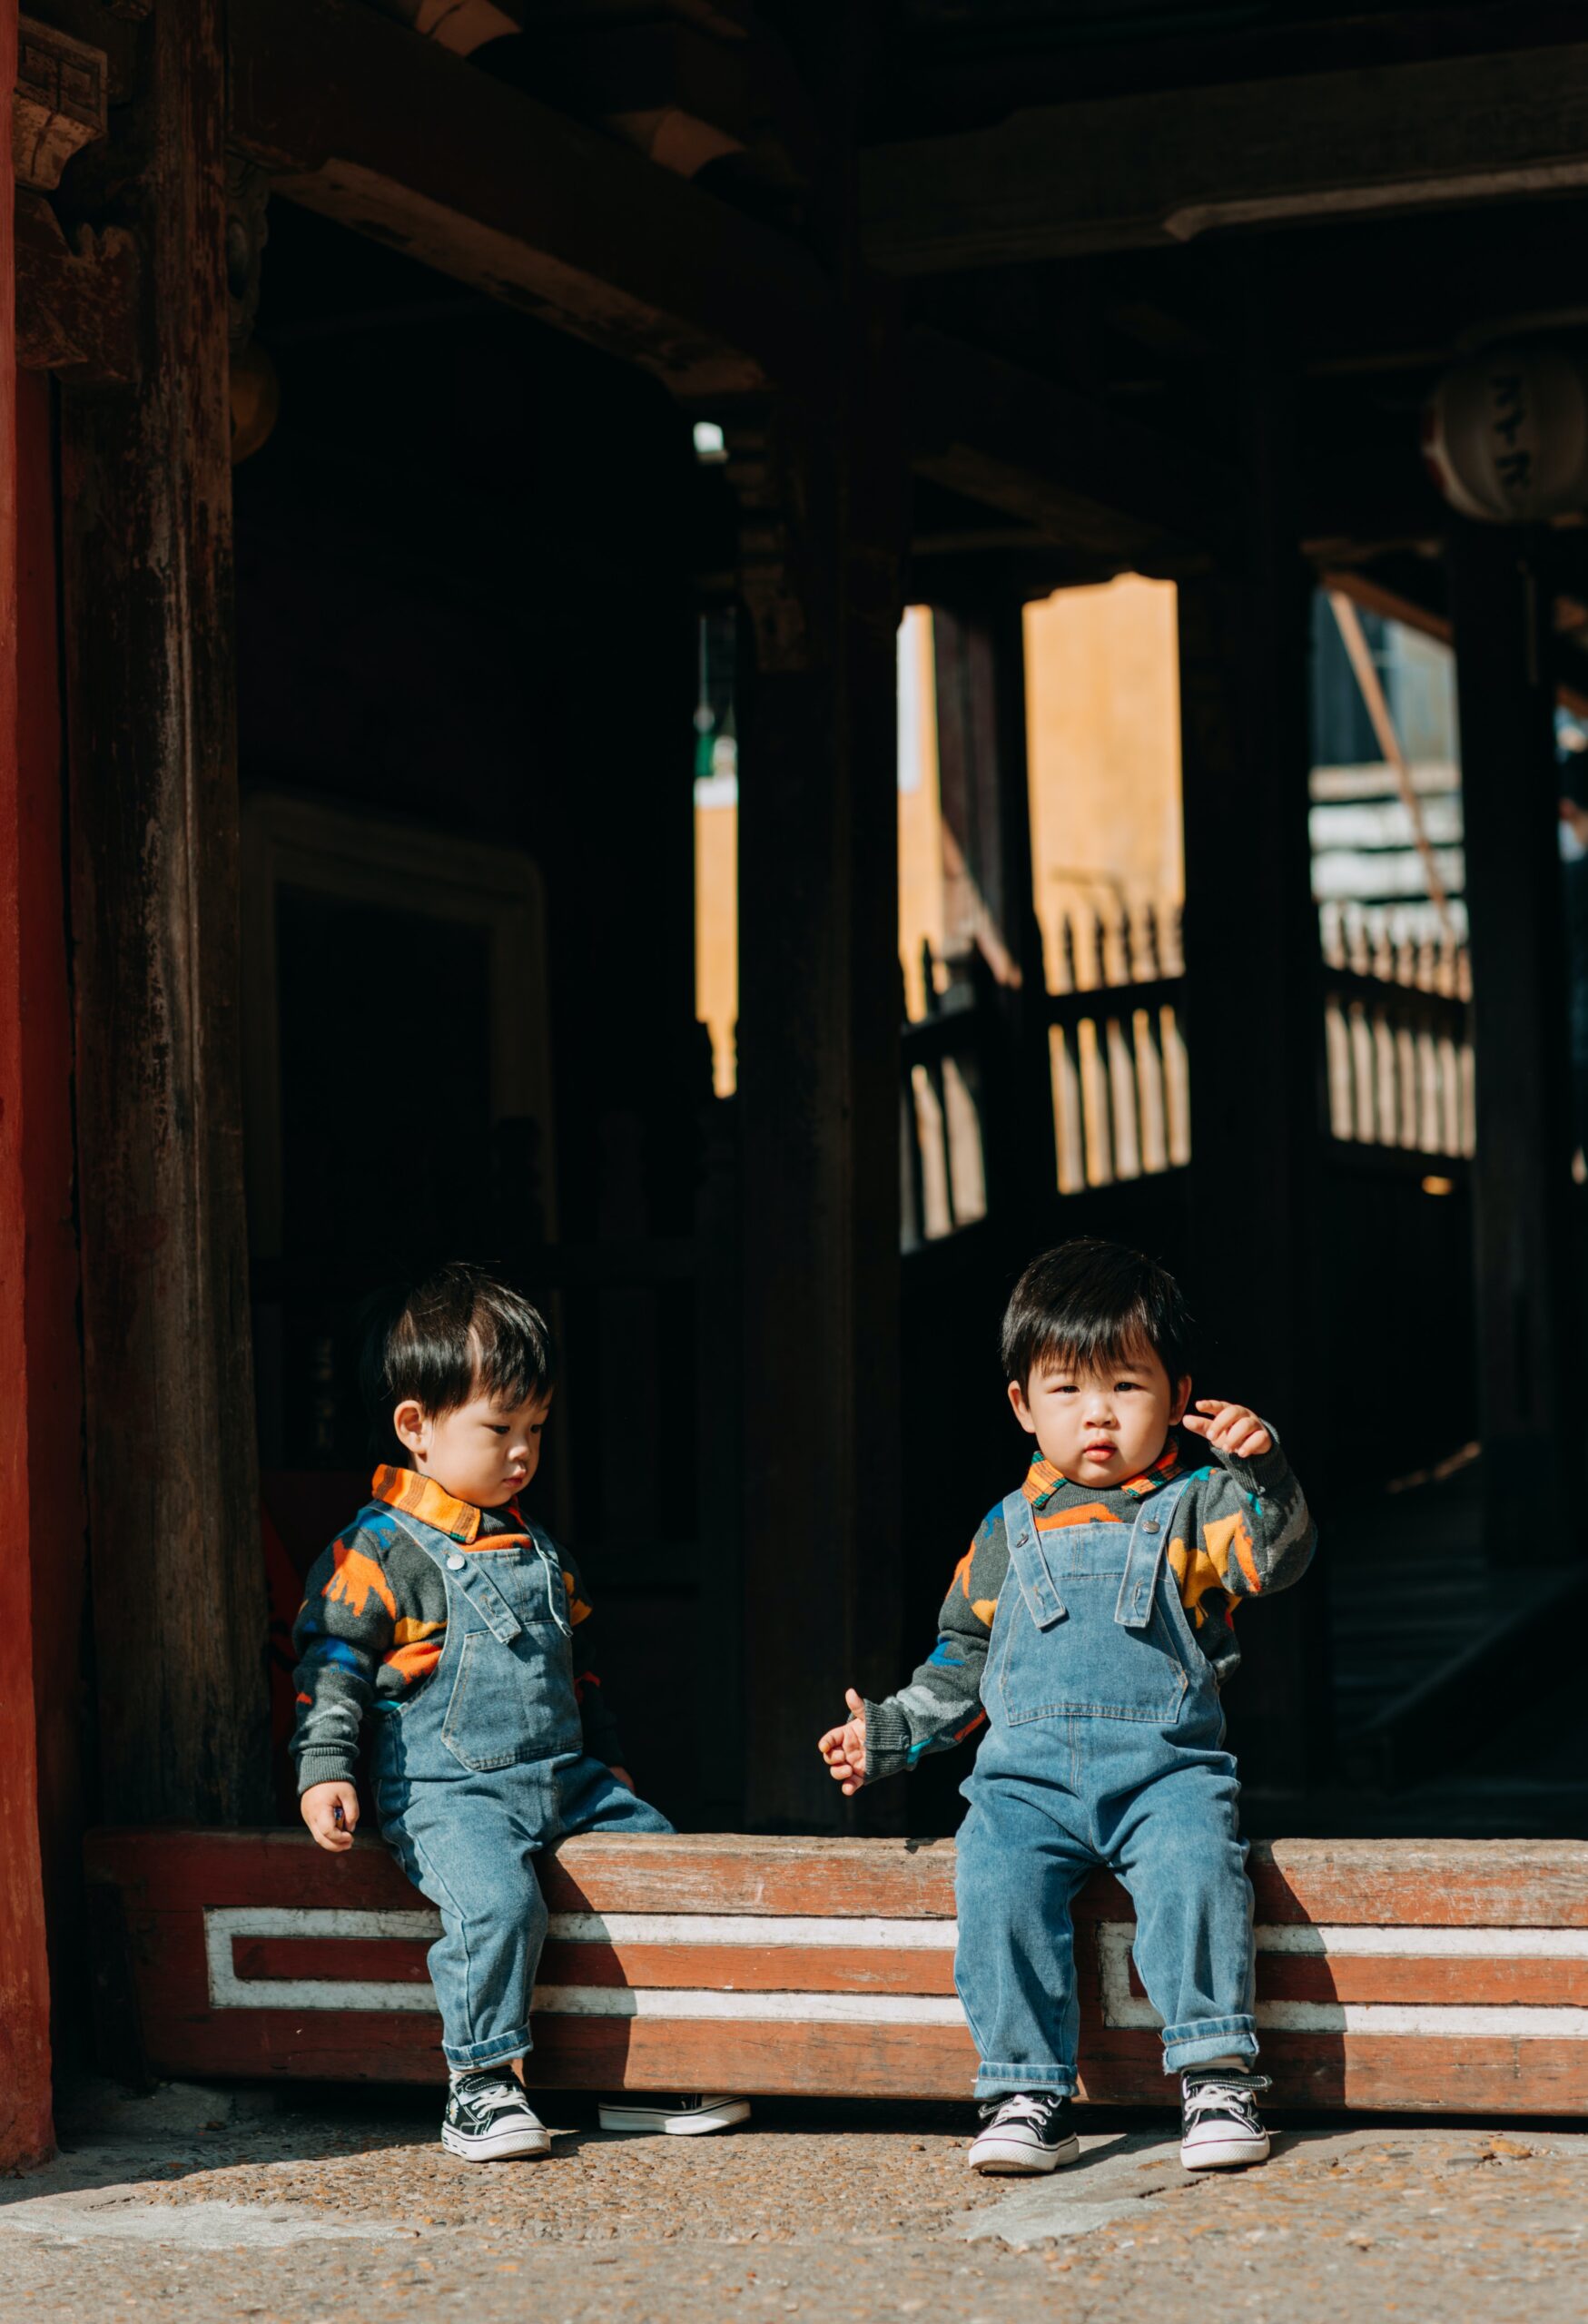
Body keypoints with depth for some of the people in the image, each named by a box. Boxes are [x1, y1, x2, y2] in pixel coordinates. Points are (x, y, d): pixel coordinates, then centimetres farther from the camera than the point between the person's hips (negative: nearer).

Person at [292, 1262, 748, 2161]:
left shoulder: (536, 1548, 17)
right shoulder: (382, 1550, -7)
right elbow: (332, 1663, -8)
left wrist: (607, 1759, 27)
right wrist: (324, 1770, -18)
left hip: (564, 1778, 8)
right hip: (446, 1791, -8)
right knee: (497, 1897, -31)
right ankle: (483, 2084, -16)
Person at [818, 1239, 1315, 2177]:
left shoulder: (1192, 1509, 9)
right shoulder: (1009, 1536, 20)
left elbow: (1277, 1555, -9)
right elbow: (963, 1662, 28)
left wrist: (1263, 1473, -25)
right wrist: (893, 1731, 19)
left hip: (1165, 1765, -3)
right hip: (1029, 1773, 3)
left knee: (1194, 1865, -32)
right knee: (997, 1879, -26)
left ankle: (1218, 2074, -24)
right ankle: (1028, 2090, -19)